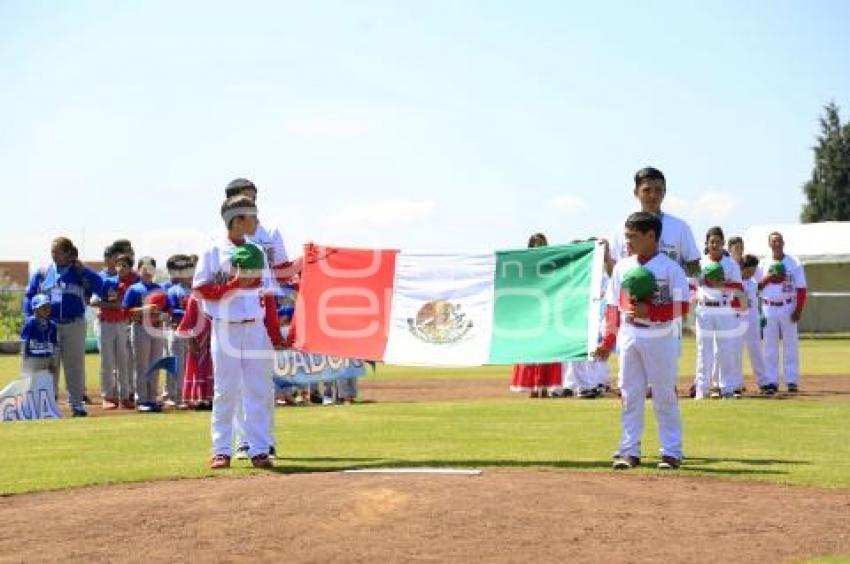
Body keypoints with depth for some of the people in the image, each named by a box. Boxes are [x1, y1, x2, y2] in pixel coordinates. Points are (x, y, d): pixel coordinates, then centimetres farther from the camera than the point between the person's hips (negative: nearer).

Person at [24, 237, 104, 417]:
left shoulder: (80, 273, 1)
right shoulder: (42, 273, 6)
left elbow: (100, 287, -13)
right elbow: (29, 296, 10)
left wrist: (82, 268, -15)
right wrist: (31, 318, -1)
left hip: (74, 325, -2)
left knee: (75, 365, 2)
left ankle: (77, 403, 8)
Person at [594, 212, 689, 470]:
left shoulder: (670, 267, -6)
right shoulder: (622, 267, 8)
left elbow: (682, 306, -10)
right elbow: (613, 307, 11)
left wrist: (650, 312, -21)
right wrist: (607, 342, 7)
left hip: (661, 339, -5)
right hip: (629, 337, 5)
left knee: (665, 396, 1)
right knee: (630, 395, 6)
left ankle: (672, 452, 7)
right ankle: (629, 451, 12)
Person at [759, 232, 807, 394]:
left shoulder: (794, 263, 0)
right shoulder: (763, 264, 7)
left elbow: (801, 289, -1)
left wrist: (798, 310, -10)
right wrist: (768, 279, -13)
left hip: (788, 308, -2)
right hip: (769, 308, 2)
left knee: (790, 346, -1)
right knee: (770, 347, 2)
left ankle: (792, 381, 3)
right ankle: (771, 382, 6)